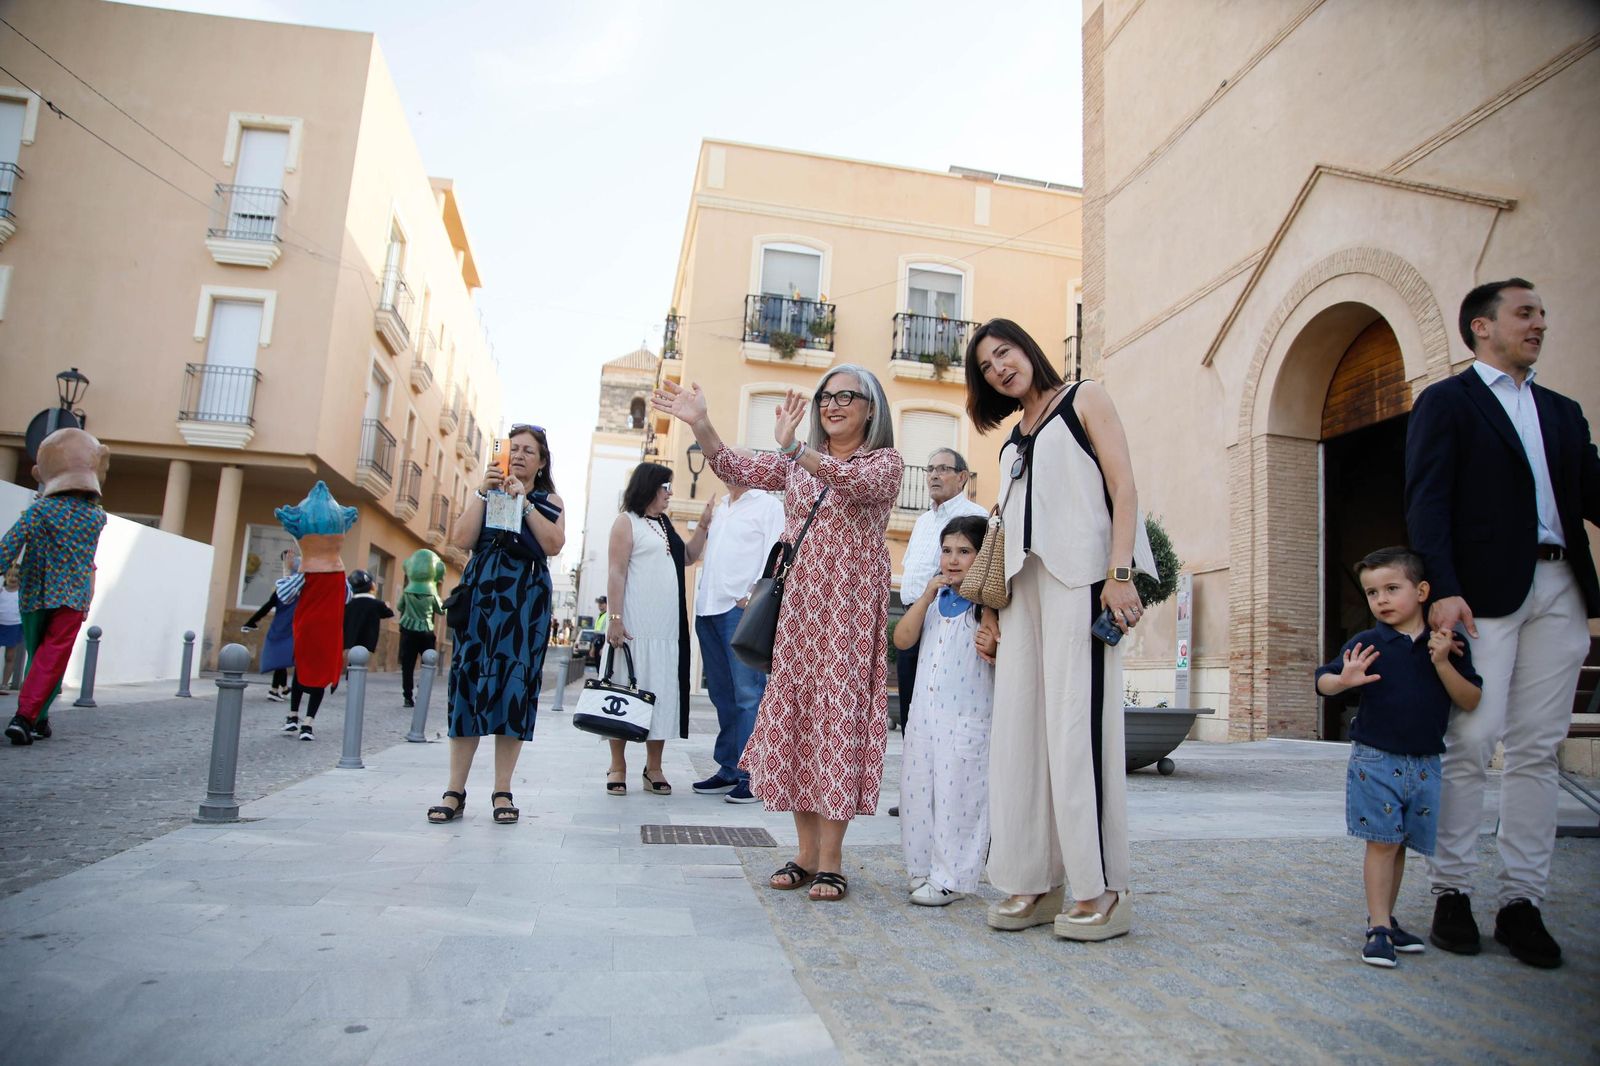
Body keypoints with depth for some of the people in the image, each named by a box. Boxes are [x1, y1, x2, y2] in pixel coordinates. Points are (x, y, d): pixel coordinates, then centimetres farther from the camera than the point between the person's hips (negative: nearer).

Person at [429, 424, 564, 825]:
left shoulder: (549, 501, 13)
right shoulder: (483, 494, 17)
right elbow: (462, 540, 0)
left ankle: (503, 791, 2)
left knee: (514, 685, -4)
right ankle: (455, 791, 1)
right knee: (468, 681, -3)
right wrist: (483, 492, -4)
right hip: (479, 595, 1)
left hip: (526, 601, -1)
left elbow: (553, 545, -6)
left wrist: (524, 501, -10)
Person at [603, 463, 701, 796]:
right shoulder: (627, 522, -2)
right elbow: (616, 572, -8)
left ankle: (654, 768, 12)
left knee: (661, 693, 5)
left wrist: (704, 524, 14)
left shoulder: (665, 524, 19)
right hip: (635, 627, -6)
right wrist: (614, 618, -16)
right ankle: (618, 766, 9)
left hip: (668, 629, 7)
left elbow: (689, 556, 26)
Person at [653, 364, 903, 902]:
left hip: (850, 605, -5)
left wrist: (794, 448, -35)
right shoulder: (798, 460, 17)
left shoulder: (886, 461, 0)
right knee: (794, 715, 3)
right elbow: (733, 465, 10)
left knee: (839, 714, -7)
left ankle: (830, 859, 0)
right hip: (798, 602, 5)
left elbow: (856, 481, -22)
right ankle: (806, 851, 13)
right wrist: (699, 422, -6)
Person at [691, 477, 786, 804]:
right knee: (722, 695, 10)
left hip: (743, 608, -7)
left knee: (747, 694, -9)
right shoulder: (718, 508, 22)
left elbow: (774, 553, -7)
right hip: (708, 607, 7)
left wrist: (755, 594, -15)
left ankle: (752, 774, -6)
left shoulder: (767, 504, 3)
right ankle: (728, 770, 17)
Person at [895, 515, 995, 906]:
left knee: (957, 796, -1)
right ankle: (923, 868, 25)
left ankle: (951, 878, 11)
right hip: (925, 712, 6)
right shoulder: (933, 598, 13)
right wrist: (926, 596, -5)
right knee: (918, 791, 11)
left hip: (968, 717, -6)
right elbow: (902, 639, 2)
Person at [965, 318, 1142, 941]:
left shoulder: (1083, 400, 8)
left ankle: (1100, 890, -3)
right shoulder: (1011, 442, 24)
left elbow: (1123, 488, -3)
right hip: (1023, 588, 6)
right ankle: (1033, 884, 7)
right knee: (1019, 729, 1)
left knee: (1076, 727, -11)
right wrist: (991, 613, 12)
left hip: (1079, 580, -6)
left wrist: (1120, 572, -16)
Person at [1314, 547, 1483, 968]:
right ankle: (1378, 928, 3)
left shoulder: (1449, 645, 2)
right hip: (1376, 759, -3)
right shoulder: (1367, 644, -4)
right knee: (1382, 841, -3)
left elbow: (1471, 701, 0)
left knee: (1400, 844, 13)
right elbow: (1323, 681, -4)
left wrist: (1442, 663, -14)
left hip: (1425, 763, 3)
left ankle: (1386, 918, 26)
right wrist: (1344, 680, -26)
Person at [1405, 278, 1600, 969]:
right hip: (1485, 589, -5)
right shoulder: (1446, 401, 5)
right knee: (1469, 742, -6)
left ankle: (1521, 900, 12)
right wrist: (1443, 589, -18)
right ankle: (1451, 892, 5)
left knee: (1538, 749, 5)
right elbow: (1426, 502, -7)